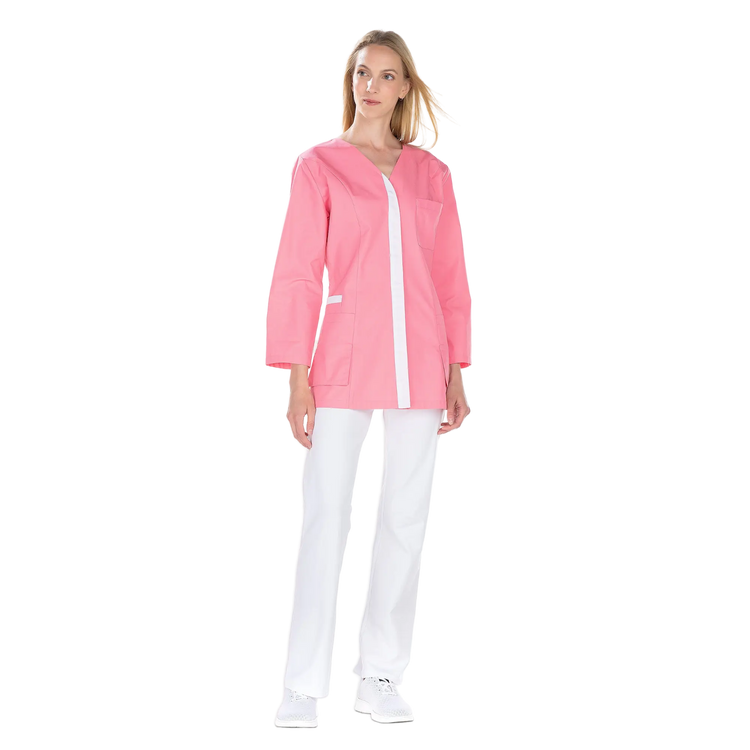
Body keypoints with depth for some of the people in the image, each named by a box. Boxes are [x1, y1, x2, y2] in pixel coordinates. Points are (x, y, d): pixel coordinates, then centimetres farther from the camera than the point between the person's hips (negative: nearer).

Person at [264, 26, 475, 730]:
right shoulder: (317, 165, 5)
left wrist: (458, 372, 7)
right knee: (324, 524, -6)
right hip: (342, 360, -3)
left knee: (406, 524, 5)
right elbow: (296, 273, 0)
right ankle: (302, 691, 0)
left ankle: (380, 680, 15)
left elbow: (453, 276, 13)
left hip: (419, 367, 3)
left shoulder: (433, 172, 13)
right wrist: (296, 375, -8)